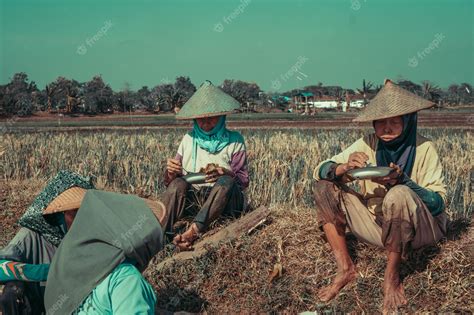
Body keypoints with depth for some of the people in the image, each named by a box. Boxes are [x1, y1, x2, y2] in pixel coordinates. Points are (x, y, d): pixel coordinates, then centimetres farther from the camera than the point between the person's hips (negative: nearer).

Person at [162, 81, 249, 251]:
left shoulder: (234, 140, 6)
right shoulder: (188, 139, 13)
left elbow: (243, 180, -1)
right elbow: (169, 182, 11)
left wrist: (223, 173, -21)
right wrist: (171, 171, -13)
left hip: (225, 200, -2)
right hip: (192, 197, 2)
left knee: (226, 181, -34)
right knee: (178, 183, -28)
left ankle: (192, 232, -52)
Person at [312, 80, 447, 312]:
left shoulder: (423, 149, -13)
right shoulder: (367, 145, -3)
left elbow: (438, 203, -16)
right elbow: (320, 172, -7)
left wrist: (401, 180, -32)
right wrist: (344, 167, -30)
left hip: (418, 230, -4)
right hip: (378, 226, 4)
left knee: (399, 195, -36)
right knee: (324, 187, -9)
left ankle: (392, 276, -17)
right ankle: (345, 269, -9)